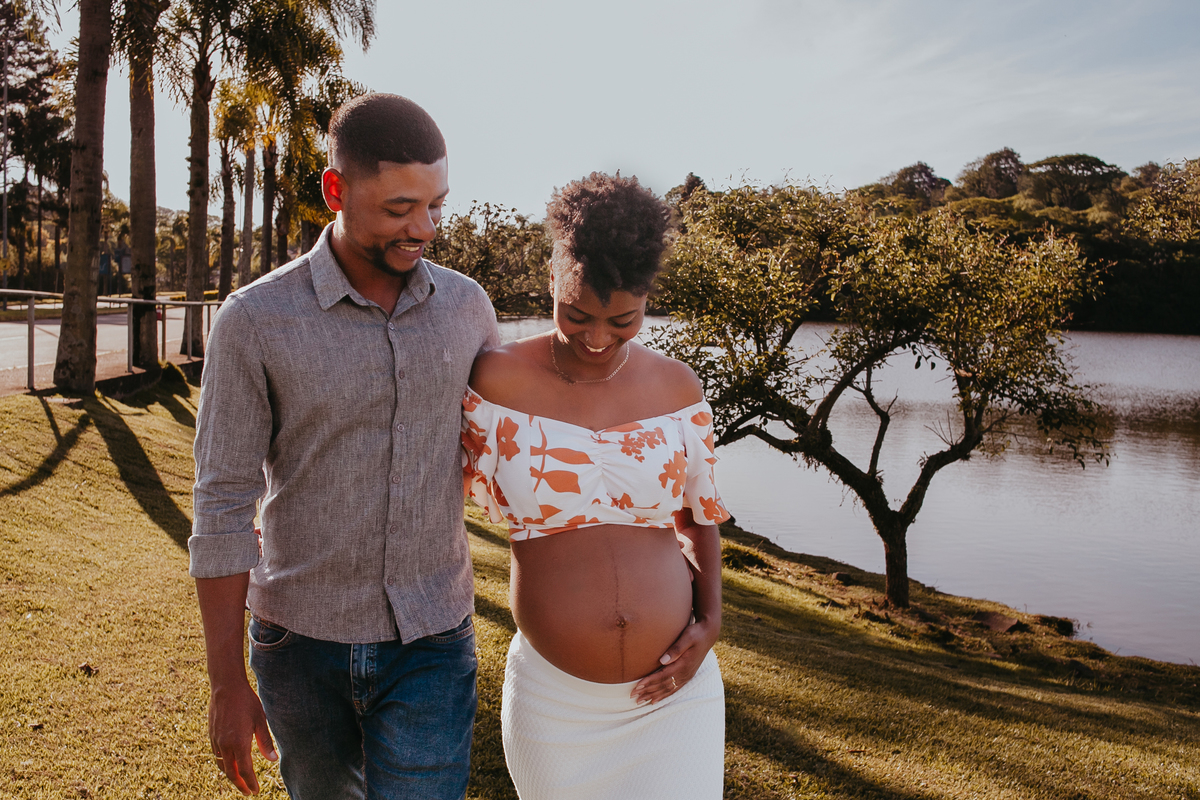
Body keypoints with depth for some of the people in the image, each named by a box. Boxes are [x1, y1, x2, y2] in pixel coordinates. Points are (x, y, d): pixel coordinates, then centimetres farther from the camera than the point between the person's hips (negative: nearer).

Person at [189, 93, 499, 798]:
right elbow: (224, 508, -10)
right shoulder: (254, 321, -13)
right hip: (301, 637, 0)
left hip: (430, 644, 1)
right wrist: (227, 685, -8)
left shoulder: (465, 305, -4)